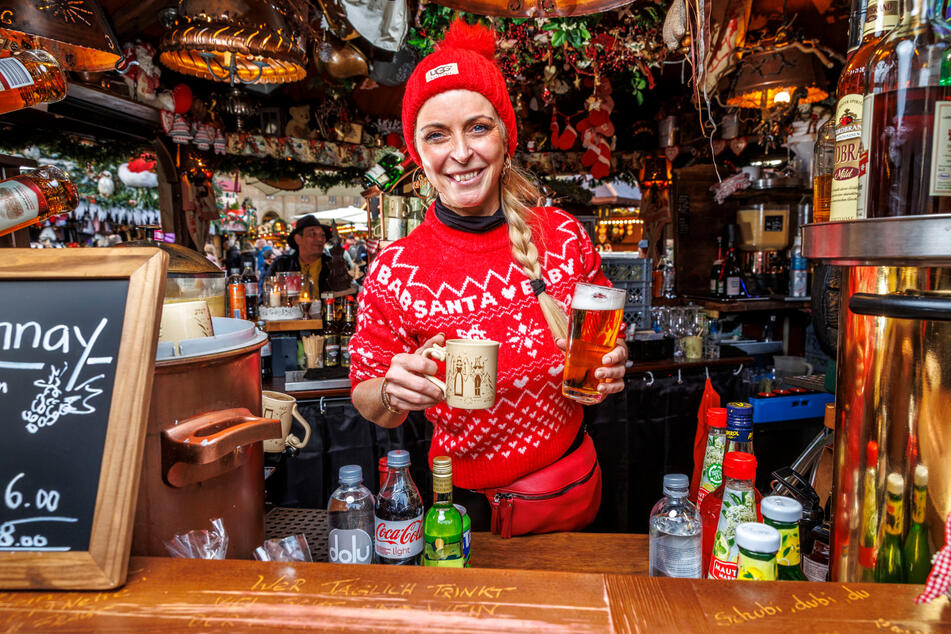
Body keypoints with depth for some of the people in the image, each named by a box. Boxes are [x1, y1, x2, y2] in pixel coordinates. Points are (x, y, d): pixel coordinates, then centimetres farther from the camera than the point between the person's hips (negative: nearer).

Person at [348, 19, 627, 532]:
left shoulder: (564, 235, -10)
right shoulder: (393, 271, -17)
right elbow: (367, 399, -7)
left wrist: (608, 367, -15)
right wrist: (392, 395, -29)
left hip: (571, 482, 3)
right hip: (468, 503, -2)